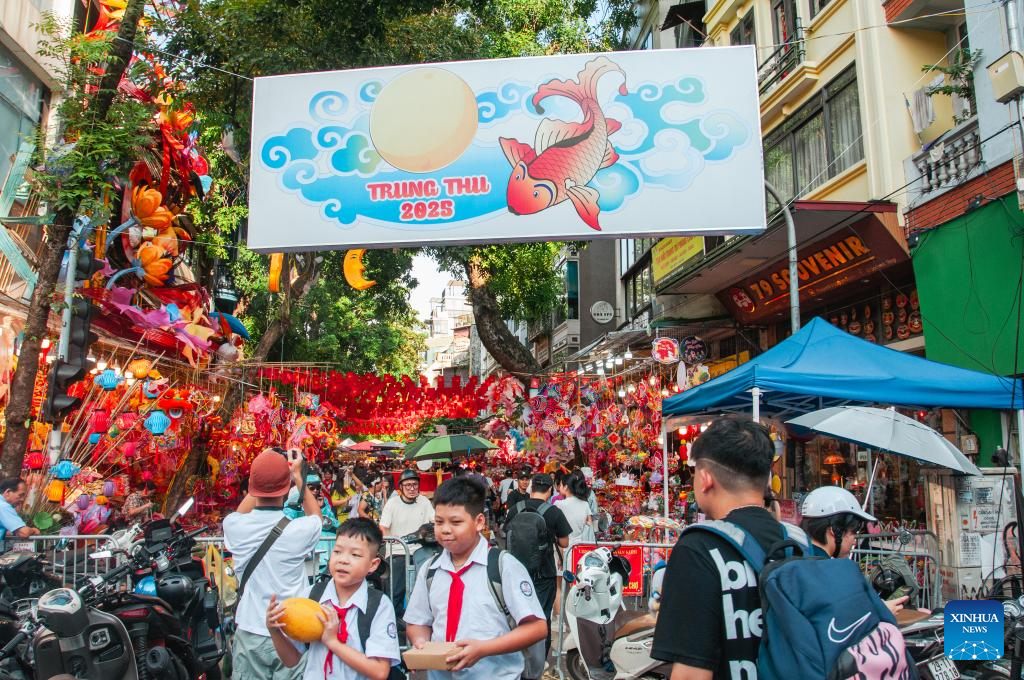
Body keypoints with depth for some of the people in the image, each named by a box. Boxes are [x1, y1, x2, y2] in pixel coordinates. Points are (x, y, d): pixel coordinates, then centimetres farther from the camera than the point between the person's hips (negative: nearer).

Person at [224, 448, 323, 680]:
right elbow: (316, 515, 9)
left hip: (249, 634, 3)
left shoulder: (234, 527, -11)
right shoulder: (299, 530, -17)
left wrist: (260, 475, 15)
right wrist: (298, 476, 14)